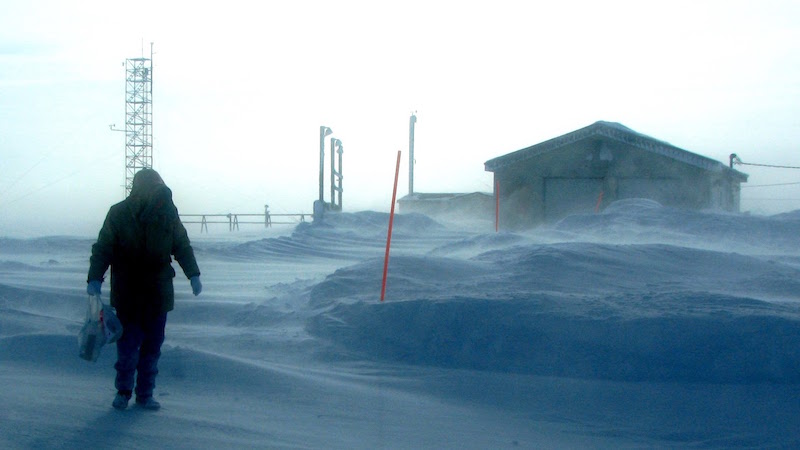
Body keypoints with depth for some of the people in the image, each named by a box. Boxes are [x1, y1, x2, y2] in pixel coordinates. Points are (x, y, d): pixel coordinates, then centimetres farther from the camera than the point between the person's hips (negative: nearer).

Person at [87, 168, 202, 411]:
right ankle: (123, 391, 17)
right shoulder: (119, 214, -8)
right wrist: (95, 278, -15)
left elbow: (182, 246, 11)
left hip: (158, 295, 3)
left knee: (152, 347, 7)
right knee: (128, 346, -2)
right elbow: (102, 249, -3)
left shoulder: (168, 213, -1)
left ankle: (145, 394, 18)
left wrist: (193, 275, 3)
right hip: (127, 295, -2)